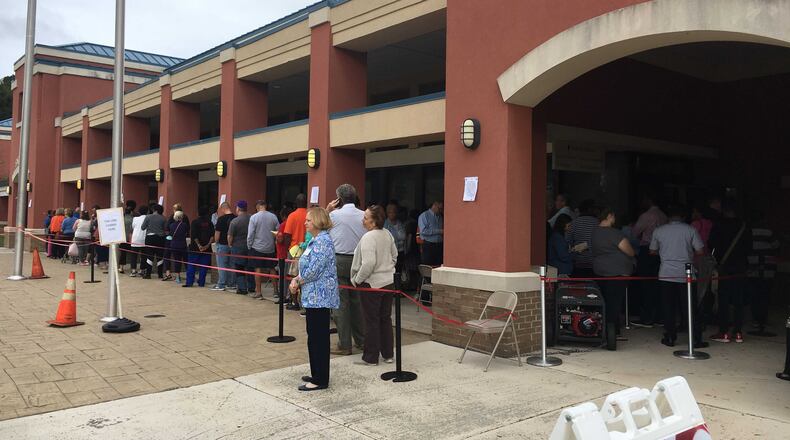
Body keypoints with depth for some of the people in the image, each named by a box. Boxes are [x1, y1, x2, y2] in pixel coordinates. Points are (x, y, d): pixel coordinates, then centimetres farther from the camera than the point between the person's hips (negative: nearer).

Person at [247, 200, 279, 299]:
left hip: (257, 247, -3)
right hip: (270, 247, 3)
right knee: (272, 269, 12)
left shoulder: (254, 217, -9)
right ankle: (276, 291, 16)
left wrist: (249, 246, 2)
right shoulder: (273, 217, -2)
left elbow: (250, 234, -9)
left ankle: (258, 292, 5)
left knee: (258, 269, 3)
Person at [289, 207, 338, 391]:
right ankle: (317, 374, 27)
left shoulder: (323, 241, -17)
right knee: (314, 336, 16)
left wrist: (298, 282, -7)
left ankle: (320, 380, 5)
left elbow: (313, 270, -21)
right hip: (313, 297, 10)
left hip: (320, 297, -10)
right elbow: (306, 266, 19)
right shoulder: (315, 240, 15)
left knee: (318, 338, -3)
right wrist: (296, 279, 3)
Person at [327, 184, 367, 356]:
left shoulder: (334, 215, -7)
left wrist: (327, 211, 10)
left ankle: (344, 345, 3)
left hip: (339, 260, -4)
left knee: (341, 303, 1)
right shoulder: (363, 215, 2)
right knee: (357, 301, 15)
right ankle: (361, 340, 22)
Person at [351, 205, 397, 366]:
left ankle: (370, 358, 11)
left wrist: (357, 280, -14)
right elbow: (394, 255, 15)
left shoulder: (368, 237, -20)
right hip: (389, 282, 8)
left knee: (371, 321, 2)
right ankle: (388, 354, 24)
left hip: (372, 283, -8)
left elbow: (368, 263, -26)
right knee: (386, 318, 16)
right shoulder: (387, 234, 5)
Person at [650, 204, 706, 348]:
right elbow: (700, 251, -2)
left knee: (668, 308, 7)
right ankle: (696, 340, 7)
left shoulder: (658, 231, 2)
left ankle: (669, 338, 10)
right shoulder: (691, 230, -2)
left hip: (666, 274, 1)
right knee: (690, 308, 5)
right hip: (686, 275, -1)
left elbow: (653, 251, 11)